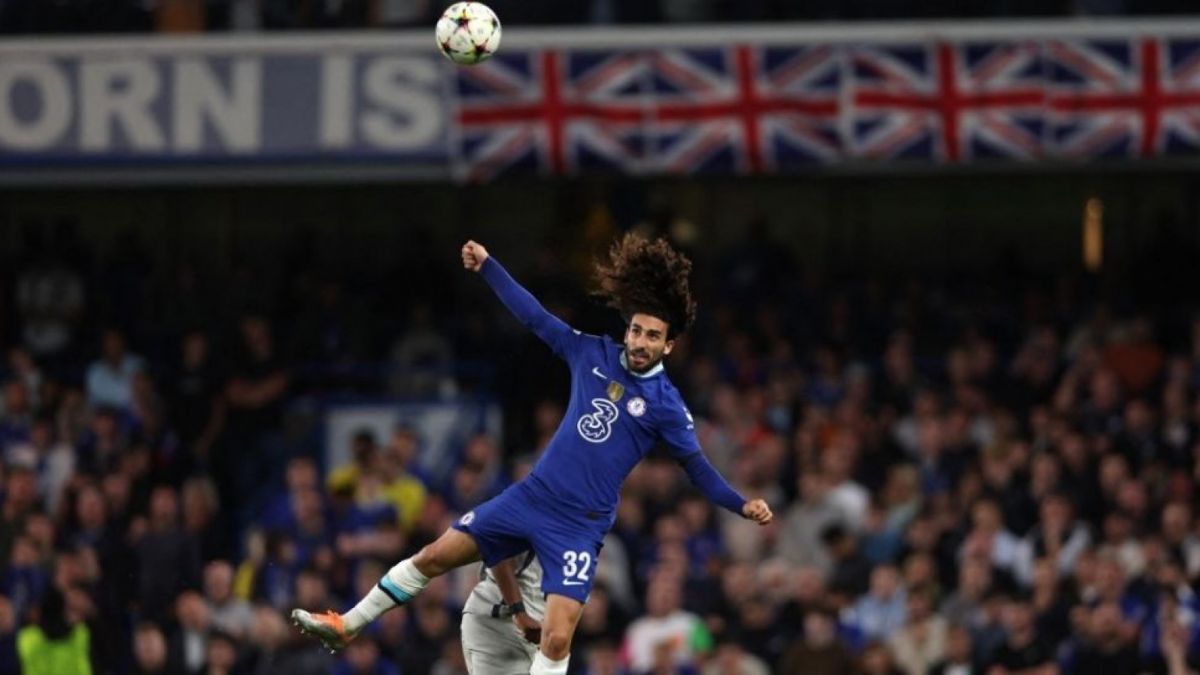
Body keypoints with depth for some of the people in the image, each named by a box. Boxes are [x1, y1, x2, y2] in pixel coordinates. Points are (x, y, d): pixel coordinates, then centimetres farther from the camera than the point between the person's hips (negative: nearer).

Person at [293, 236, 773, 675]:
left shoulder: (664, 404, -9)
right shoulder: (594, 355, 2)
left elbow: (697, 468, -6)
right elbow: (535, 318, 9)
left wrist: (742, 505, -20)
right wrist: (487, 267, 9)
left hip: (579, 526, -5)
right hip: (531, 495, 5)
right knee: (435, 557, 8)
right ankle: (346, 626, 24)